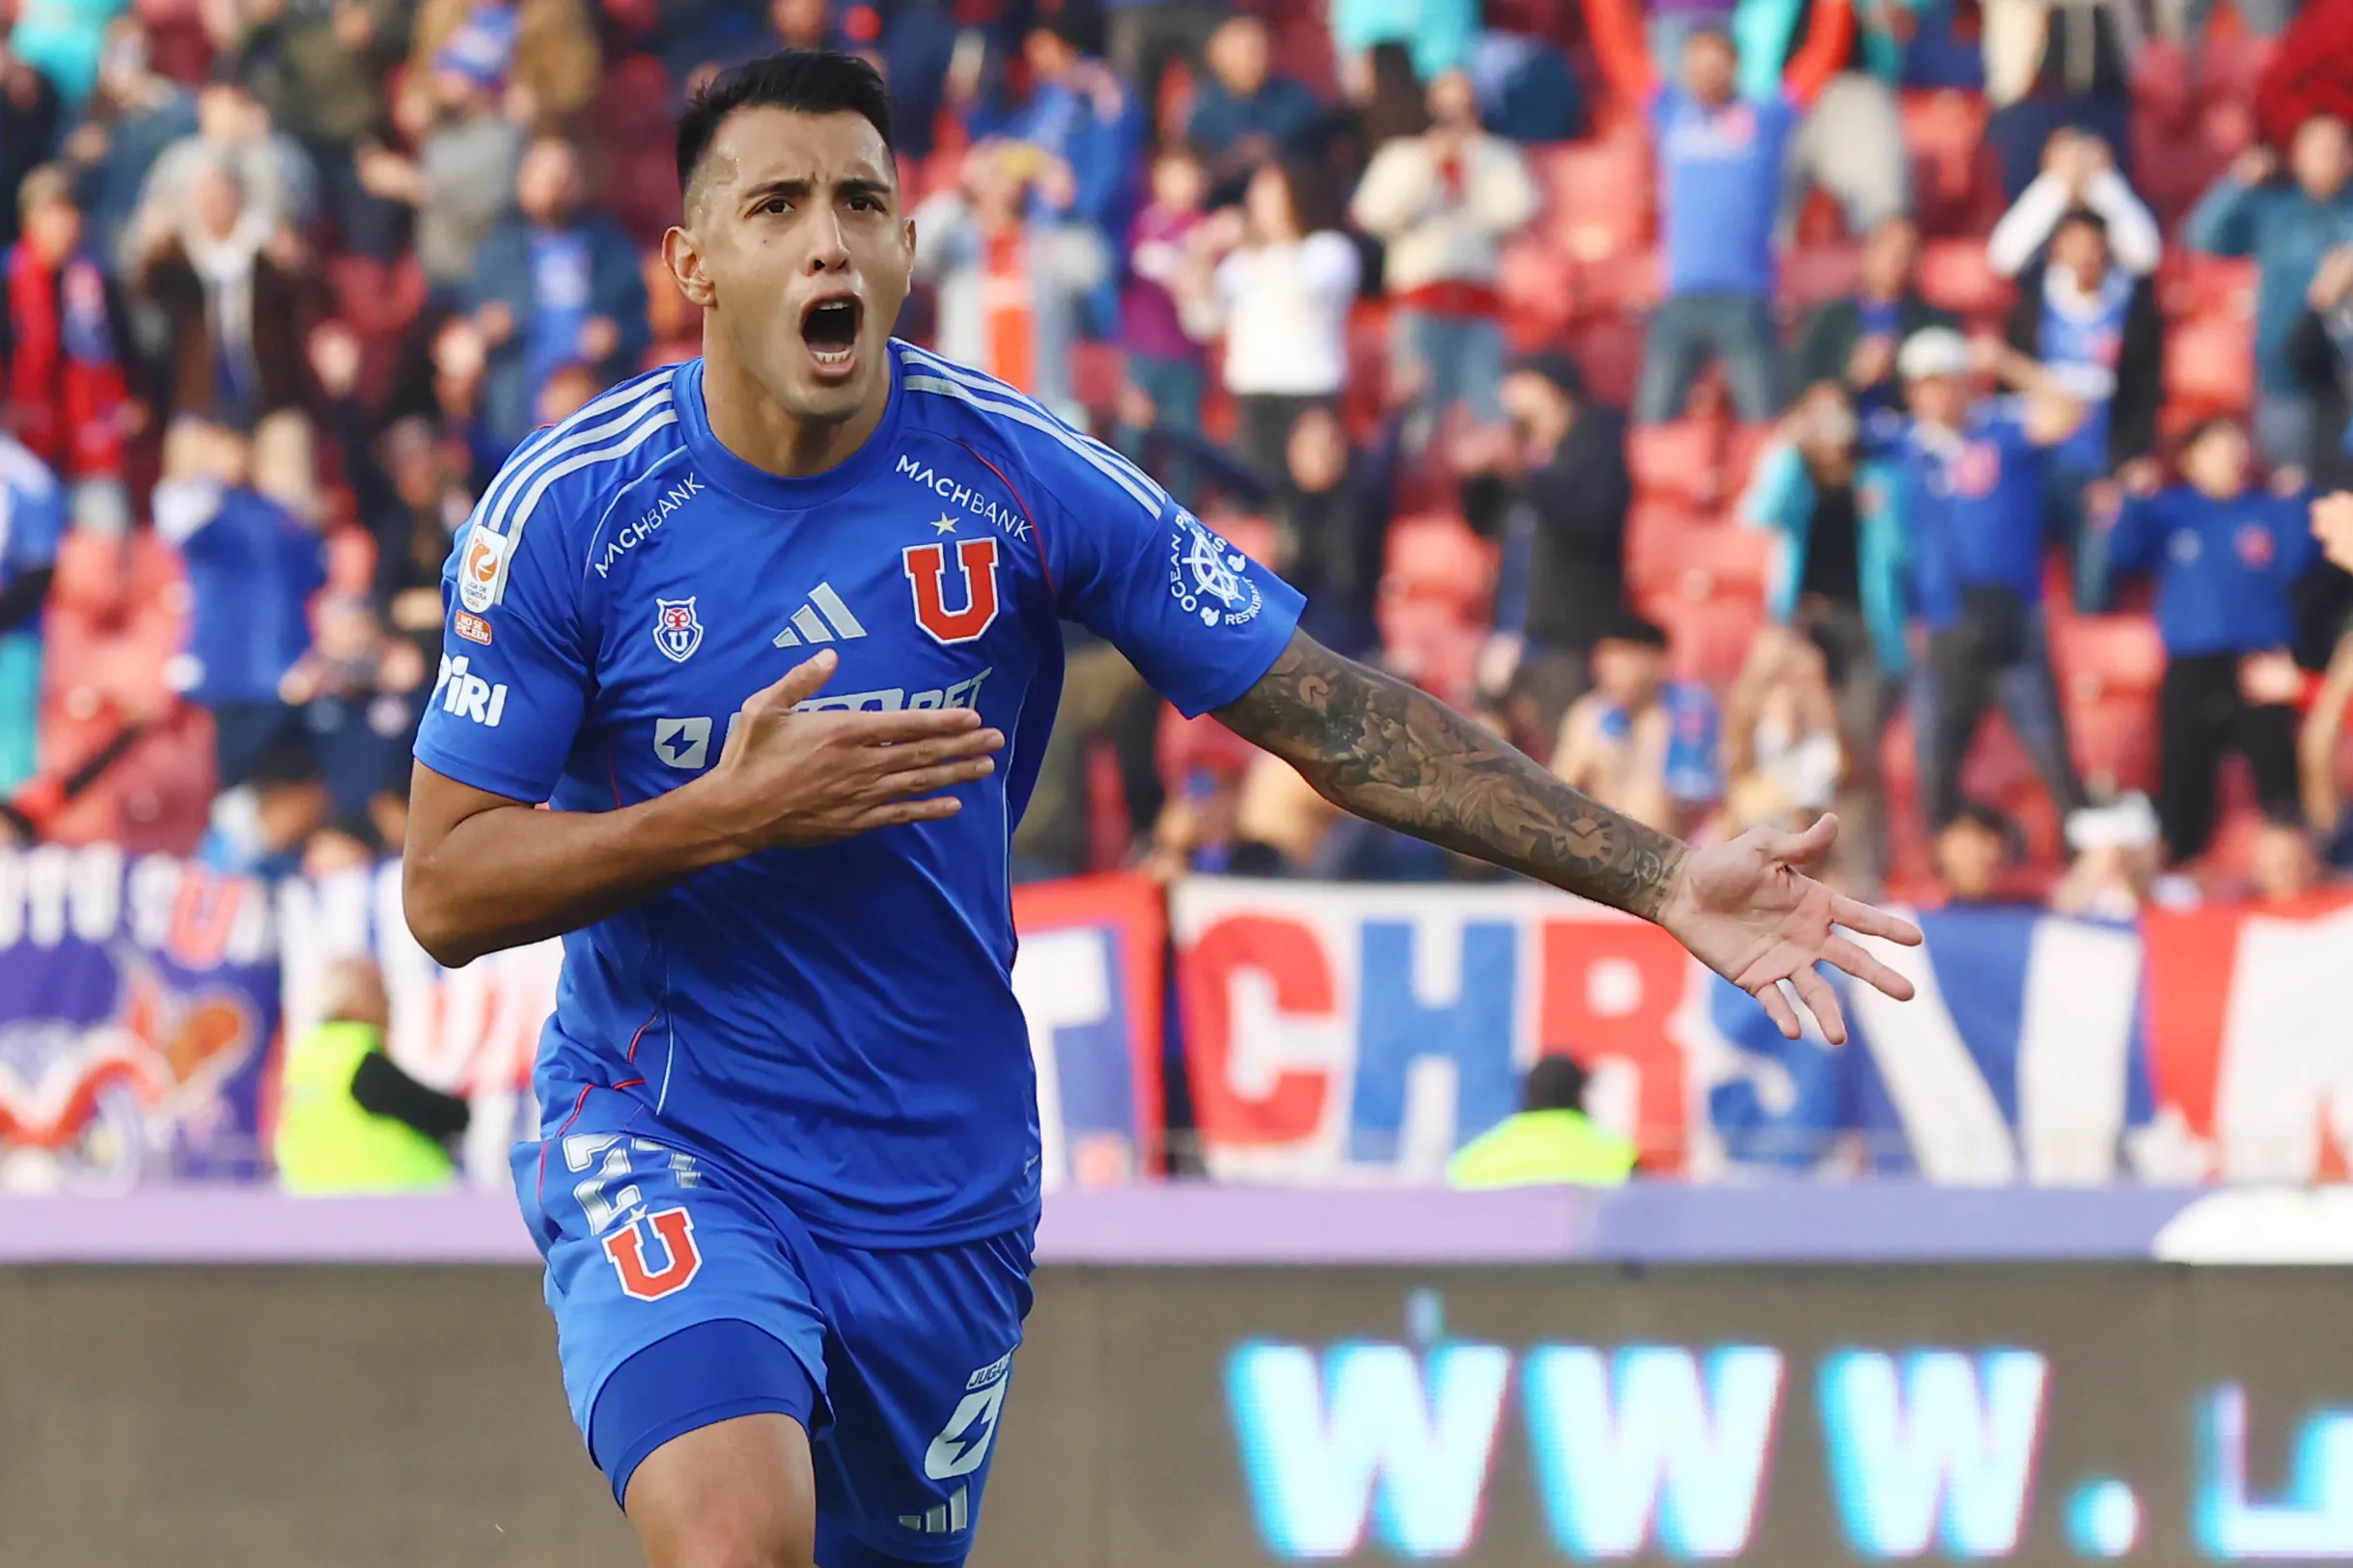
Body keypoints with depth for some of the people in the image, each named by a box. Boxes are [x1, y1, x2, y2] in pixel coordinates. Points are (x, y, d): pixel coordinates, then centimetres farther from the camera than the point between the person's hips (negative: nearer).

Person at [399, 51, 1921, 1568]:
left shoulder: (1021, 474, -7)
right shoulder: (569, 508, -10)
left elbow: (1333, 713, -3)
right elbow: (447, 894, -7)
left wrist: (1662, 875, -10)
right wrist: (732, 814, -22)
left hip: (943, 1190, 3)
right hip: (664, 1152, -3)